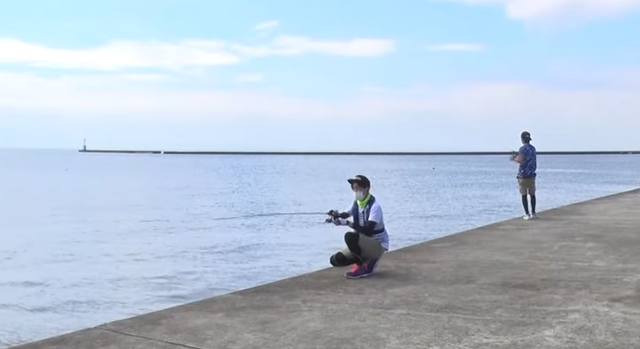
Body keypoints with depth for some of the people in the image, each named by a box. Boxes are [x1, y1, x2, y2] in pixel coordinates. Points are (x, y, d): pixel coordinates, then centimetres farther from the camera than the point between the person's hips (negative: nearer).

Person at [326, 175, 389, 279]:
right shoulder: (356, 203, 1)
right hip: (364, 243, 8)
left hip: (378, 245, -8)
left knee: (350, 236, -34)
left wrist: (348, 223, -35)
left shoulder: (375, 206, -23)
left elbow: (368, 230, -33)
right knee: (335, 260, -6)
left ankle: (363, 266, -14)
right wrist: (336, 215, -19)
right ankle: (367, 260, 11)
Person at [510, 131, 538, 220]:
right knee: (532, 194, 12)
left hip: (523, 175, -7)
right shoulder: (533, 148, 12)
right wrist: (517, 155, 27)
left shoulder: (523, 148, -12)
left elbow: (520, 160, -23)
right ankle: (533, 213, 16)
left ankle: (527, 214, -3)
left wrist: (514, 158, -5)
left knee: (524, 195, -1)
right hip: (532, 174, 7)